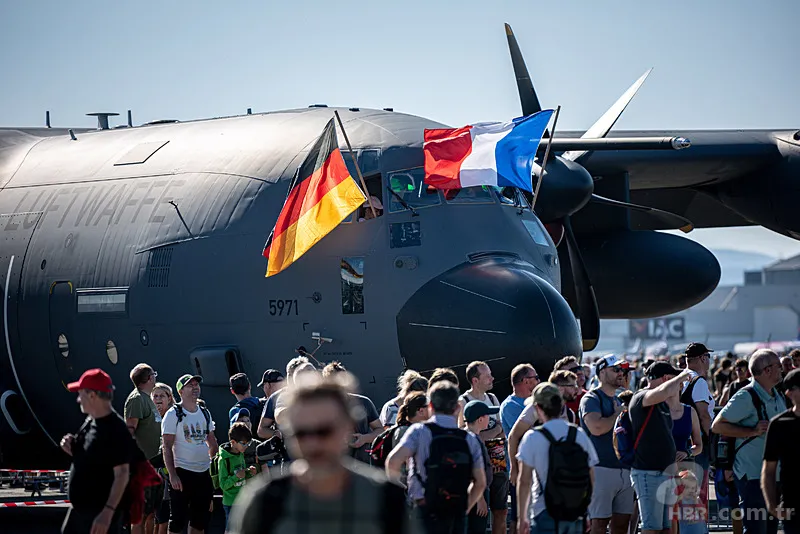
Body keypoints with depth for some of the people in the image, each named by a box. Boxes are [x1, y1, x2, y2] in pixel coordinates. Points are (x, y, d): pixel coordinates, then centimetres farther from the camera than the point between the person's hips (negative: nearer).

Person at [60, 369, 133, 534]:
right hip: (79, 508, 10)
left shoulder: (116, 430, -19)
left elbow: (122, 474, -22)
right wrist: (72, 449, 1)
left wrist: (108, 512, -28)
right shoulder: (90, 421, 10)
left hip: (101, 513, -10)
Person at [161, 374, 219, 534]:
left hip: (204, 473, 6)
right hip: (182, 473, -6)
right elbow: (167, 447, -11)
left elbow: (213, 443, 21)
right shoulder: (173, 414, -6)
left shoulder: (205, 412, 12)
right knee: (178, 520, -5)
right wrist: (172, 475, -18)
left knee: (200, 520, 10)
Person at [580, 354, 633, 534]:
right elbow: (596, 427, -23)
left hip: (624, 470, 8)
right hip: (601, 470, -8)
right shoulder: (591, 398, -5)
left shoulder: (619, 401, 22)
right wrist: (617, 415, -8)